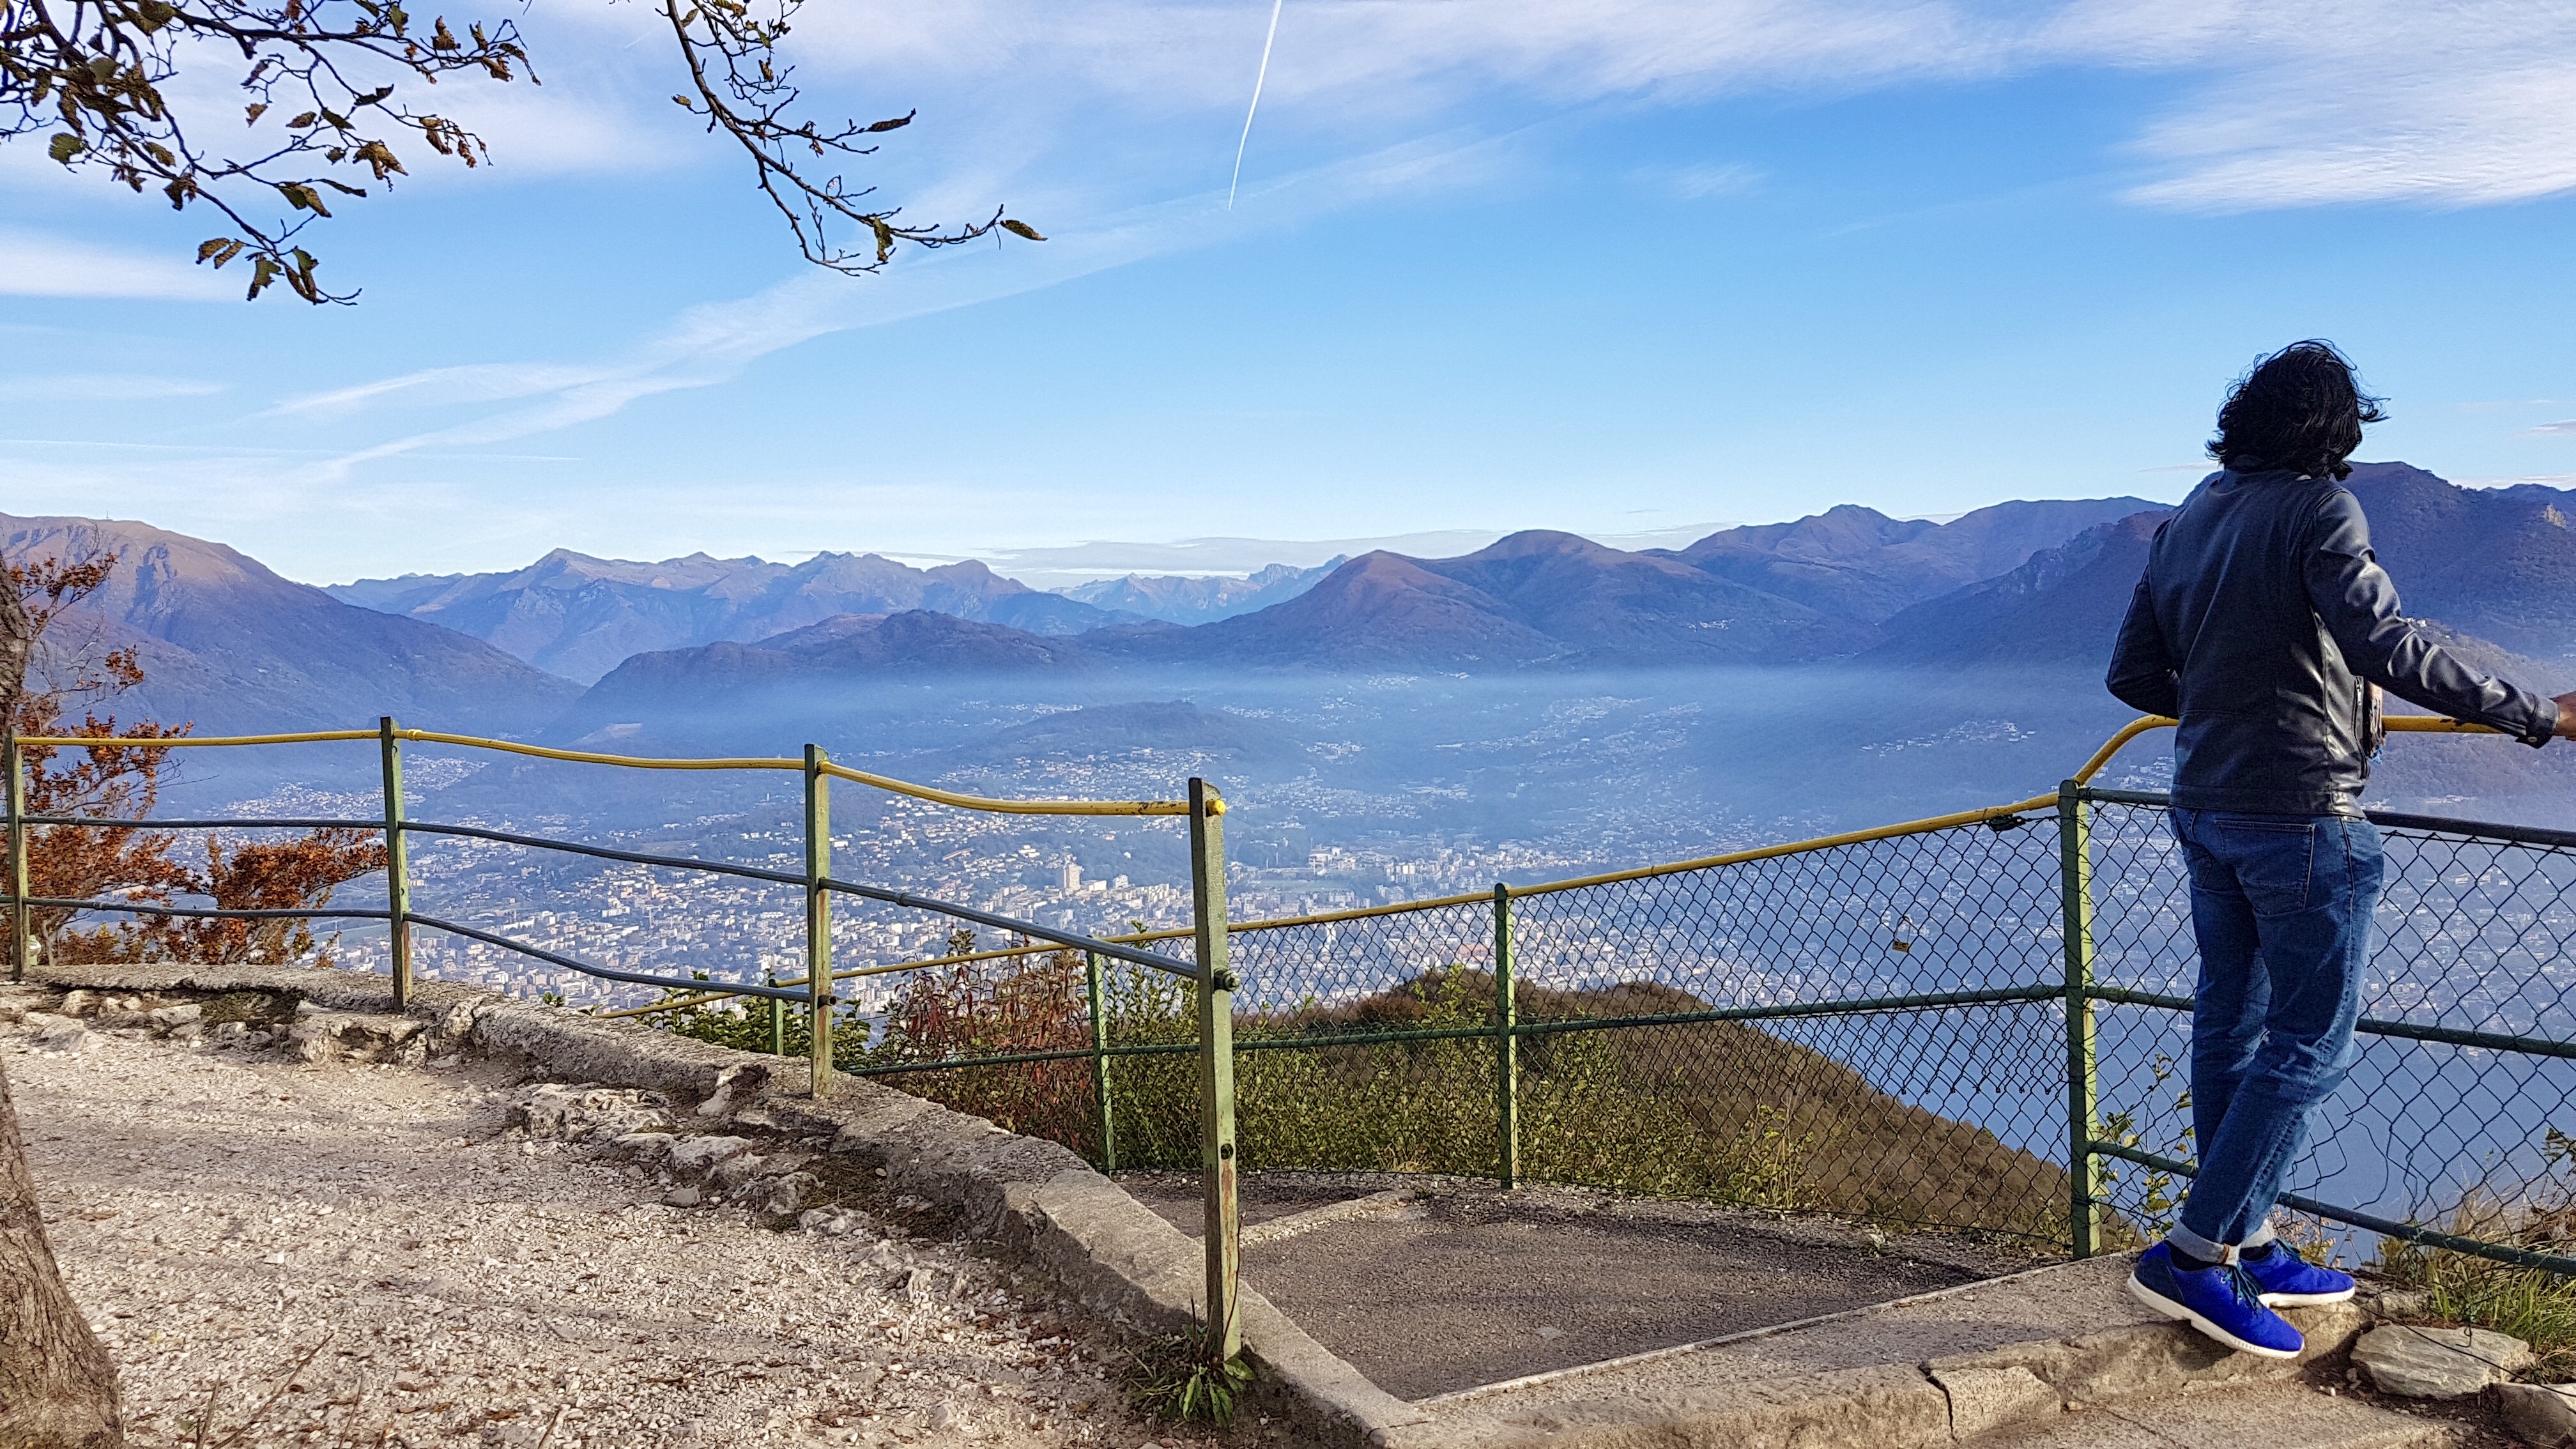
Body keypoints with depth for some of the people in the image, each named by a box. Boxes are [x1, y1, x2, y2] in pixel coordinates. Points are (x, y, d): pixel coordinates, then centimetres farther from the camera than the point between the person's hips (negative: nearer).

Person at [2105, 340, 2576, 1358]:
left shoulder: (2186, 522, 11)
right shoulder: (2318, 509, -11)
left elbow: (2133, 674, 12)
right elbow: (2389, 648, -24)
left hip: (2205, 809, 8)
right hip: (2300, 816, -8)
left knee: (2230, 1026, 14)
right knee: (2309, 1045, 1)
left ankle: (2245, 1249, 24)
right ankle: (2194, 1256, 0)